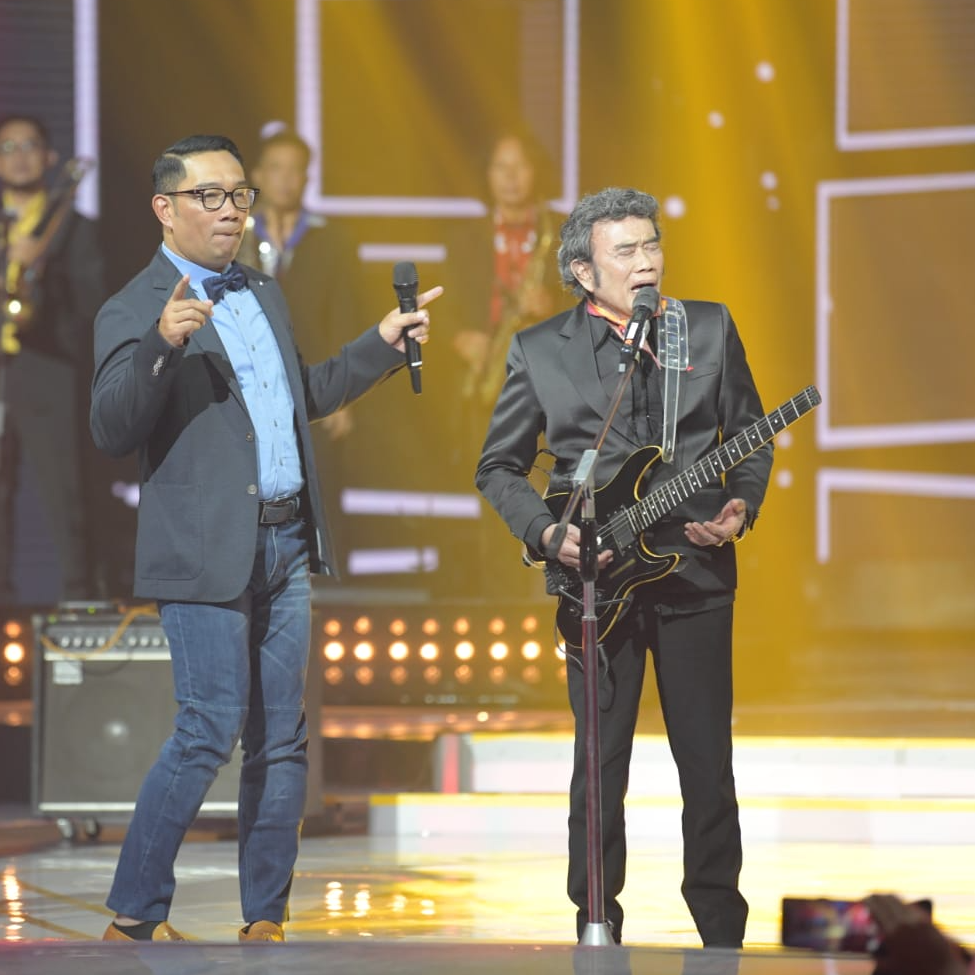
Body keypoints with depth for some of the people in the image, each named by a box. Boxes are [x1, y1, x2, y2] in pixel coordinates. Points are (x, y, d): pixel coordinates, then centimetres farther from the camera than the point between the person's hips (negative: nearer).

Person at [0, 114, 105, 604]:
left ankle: (76, 598, -4)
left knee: (63, 501, -7)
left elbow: (90, 303, -5)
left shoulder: (76, 230, 7)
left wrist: (40, 266, -18)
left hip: (48, 381, -3)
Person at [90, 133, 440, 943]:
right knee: (211, 731, -12)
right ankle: (134, 918, -2)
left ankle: (266, 919, 14)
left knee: (282, 738, 7)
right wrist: (161, 345, -32)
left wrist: (383, 345, 21)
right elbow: (113, 430, -18)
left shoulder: (265, 294, 18)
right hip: (206, 552, -7)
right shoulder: (134, 311, -7)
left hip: (286, 543, 7)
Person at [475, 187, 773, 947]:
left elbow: (750, 436, 11)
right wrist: (546, 531, -8)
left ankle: (721, 931, 14)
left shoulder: (711, 329, 5)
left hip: (696, 571, 1)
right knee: (600, 766, 1)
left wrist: (741, 506, -7)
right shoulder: (540, 351, 1)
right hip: (596, 579, -1)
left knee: (708, 763, 3)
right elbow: (499, 467, 7)